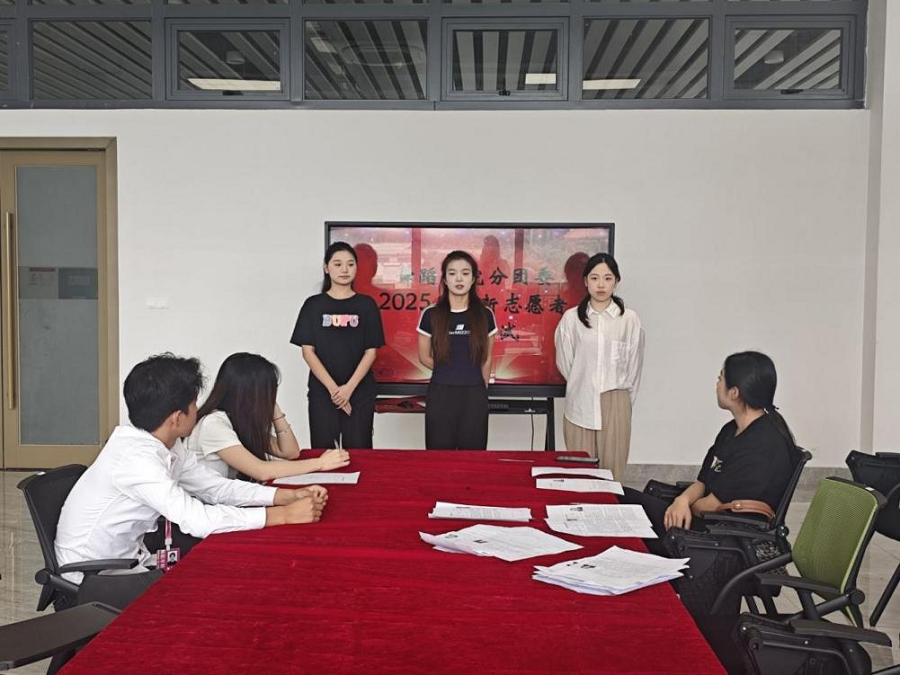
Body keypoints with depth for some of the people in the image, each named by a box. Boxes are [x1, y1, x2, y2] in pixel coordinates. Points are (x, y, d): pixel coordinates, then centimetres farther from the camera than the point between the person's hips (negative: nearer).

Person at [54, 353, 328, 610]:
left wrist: (288, 495, -6)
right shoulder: (135, 457, -29)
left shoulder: (167, 444, -3)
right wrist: (283, 515, -29)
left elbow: (216, 487, 5)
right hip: (92, 580, -8)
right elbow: (198, 521, -34)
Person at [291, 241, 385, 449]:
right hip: (322, 391, 0)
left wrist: (349, 387, -12)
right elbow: (308, 351, -1)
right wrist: (332, 387, -12)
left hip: (360, 392, 0)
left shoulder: (366, 304, 3)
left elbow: (371, 351, -1)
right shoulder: (313, 305, 4)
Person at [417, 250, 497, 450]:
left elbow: (487, 358, 10)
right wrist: (447, 372, 6)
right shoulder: (431, 315, -2)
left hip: (474, 395, 1)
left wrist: (481, 388, 10)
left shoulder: (485, 315, 1)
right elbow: (424, 357, 7)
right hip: (440, 395, -1)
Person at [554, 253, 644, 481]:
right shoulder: (571, 318, -1)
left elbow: (634, 367, 6)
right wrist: (582, 387, 10)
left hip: (615, 407, 0)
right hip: (580, 404, 0)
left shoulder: (629, 319, -1)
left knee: (612, 471, 3)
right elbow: (565, 363, 7)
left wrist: (622, 400, 9)